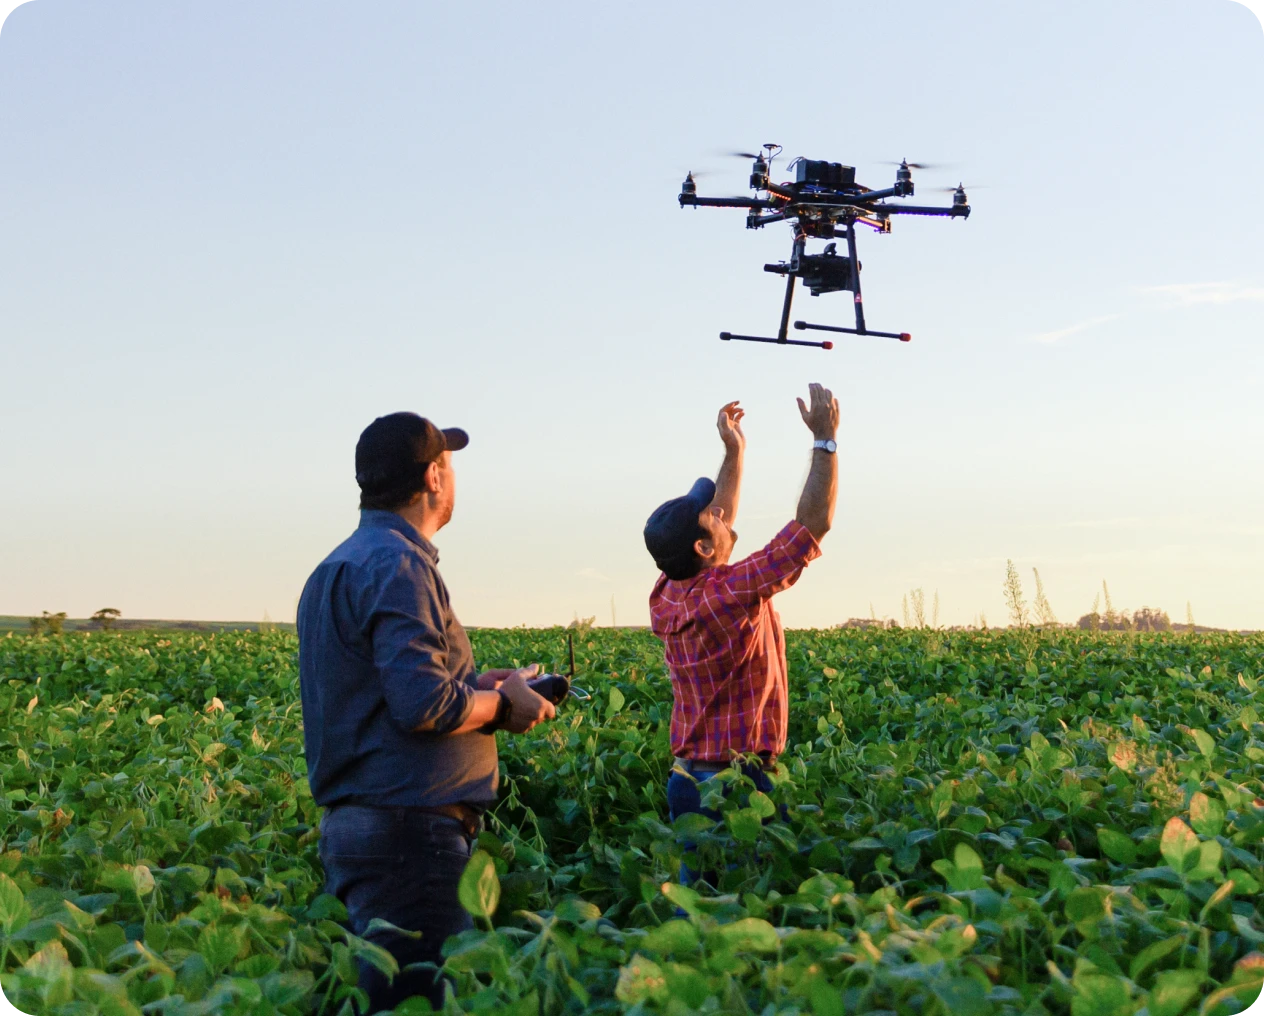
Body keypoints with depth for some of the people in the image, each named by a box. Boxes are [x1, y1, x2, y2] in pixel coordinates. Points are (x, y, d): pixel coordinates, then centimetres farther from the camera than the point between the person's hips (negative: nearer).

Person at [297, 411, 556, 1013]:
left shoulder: (337, 568, 18)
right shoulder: (396, 564, -13)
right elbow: (424, 704, -22)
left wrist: (474, 689, 15)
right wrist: (503, 705, -5)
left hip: (351, 823, 10)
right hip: (406, 830, -10)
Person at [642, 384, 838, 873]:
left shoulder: (665, 598, 1)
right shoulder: (733, 593, -20)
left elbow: (717, 523, 19)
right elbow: (814, 521, -16)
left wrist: (734, 452, 21)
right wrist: (825, 438, -8)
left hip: (688, 777, 8)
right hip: (741, 784, -8)